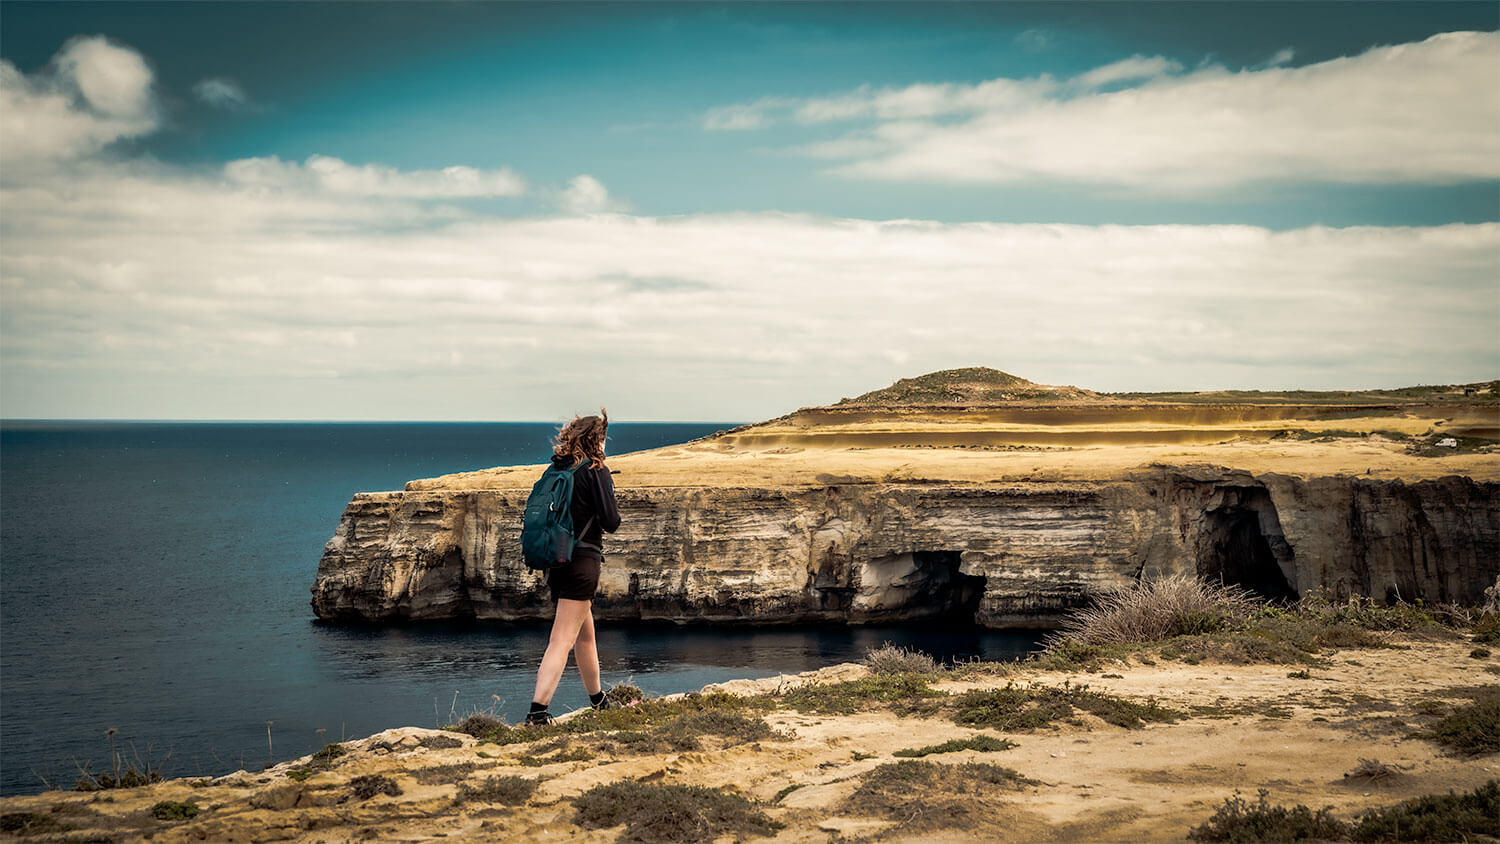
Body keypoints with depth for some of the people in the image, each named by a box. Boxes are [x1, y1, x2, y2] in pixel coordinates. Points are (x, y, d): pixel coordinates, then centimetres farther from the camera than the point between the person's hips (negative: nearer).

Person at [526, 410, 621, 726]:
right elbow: (611, 522, -13)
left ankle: (598, 700, 38)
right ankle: (537, 710, -21)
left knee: (585, 634, 23)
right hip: (582, 560, -7)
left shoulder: (555, 469, 10)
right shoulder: (595, 471, -9)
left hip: (554, 560, 7)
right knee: (562, 640, -11)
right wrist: (611, 498, 7)